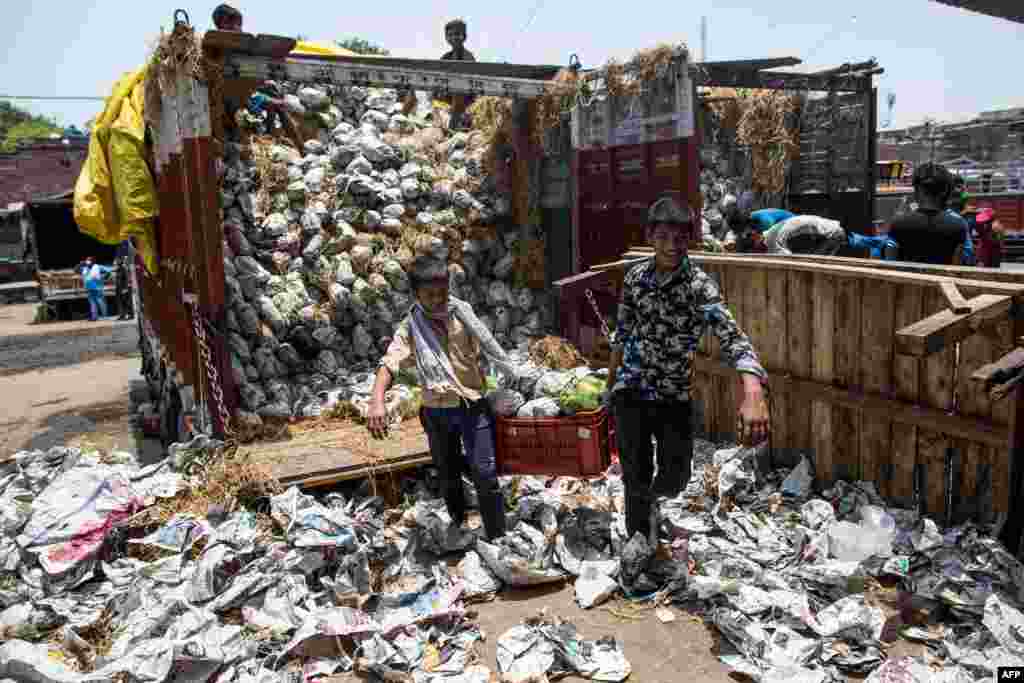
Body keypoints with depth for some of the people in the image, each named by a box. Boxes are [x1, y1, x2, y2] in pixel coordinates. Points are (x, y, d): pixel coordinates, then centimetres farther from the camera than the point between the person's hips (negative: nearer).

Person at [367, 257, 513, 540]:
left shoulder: (462, 314, -4)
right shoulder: (410, 327, -8)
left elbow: (487, 351, 6)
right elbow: (390, 362, -21)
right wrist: (377, 400, -38)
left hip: (473, 406, -1)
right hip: (437, 412, 1)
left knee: (484, 472, -5)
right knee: (449, 476, 16)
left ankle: (497, 537, 9)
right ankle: (458, 528, 39)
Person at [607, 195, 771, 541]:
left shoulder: (700, 286, -16)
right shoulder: (635, 276, -5)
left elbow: (732, 336, -32)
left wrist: (753, 392, -50)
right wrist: (611, 380, 17)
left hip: (675, 395, -1)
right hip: (631, 390, 1)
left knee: (675, 479, 11)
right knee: (636, 478, 2)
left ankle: (651, 504, 46)